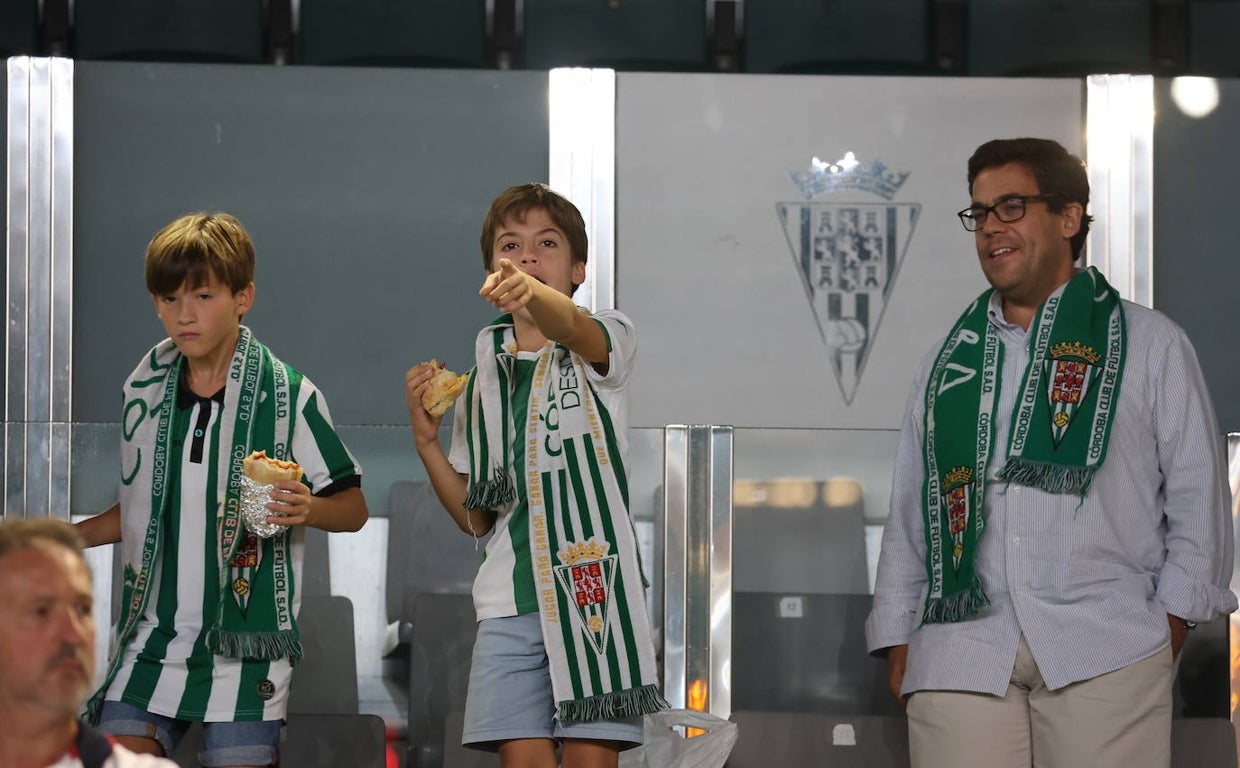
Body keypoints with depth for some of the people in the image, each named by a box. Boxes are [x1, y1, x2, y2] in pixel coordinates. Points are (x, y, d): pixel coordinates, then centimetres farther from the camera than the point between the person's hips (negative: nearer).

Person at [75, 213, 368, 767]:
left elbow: (353, 507, 0)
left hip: (245, 653, -4)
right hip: (151, 644, 4)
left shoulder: (288, 396, -5)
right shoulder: (143, 390, 8)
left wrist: (307, 509, -21)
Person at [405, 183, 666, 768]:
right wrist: (426, 439, 3)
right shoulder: (483, 378, 18)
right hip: (510, 598, 3)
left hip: (593, 586, -3)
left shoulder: (603, 340, 5)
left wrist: (534, 295, -46)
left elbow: (575, 328, -24)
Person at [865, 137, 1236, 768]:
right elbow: (909, 511, 17)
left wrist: (1172, 623, -2)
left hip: (1104, 653, -2)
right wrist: (898, 645, 10)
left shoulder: (1151, 345, 10)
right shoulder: (951, 359, 18)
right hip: (959, 653, 2)